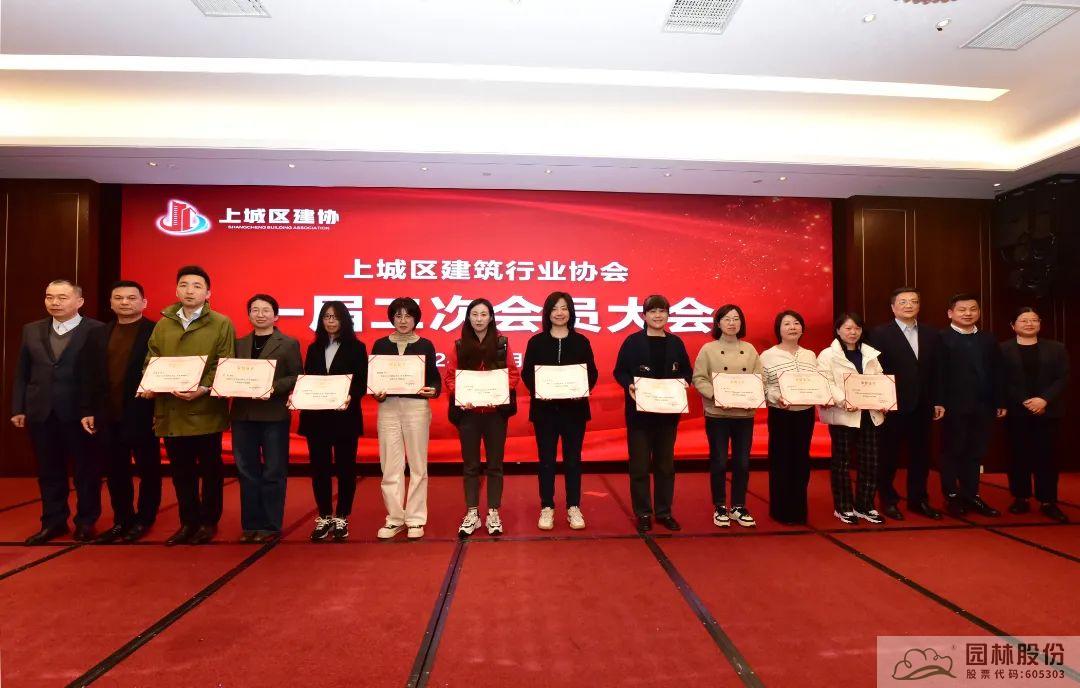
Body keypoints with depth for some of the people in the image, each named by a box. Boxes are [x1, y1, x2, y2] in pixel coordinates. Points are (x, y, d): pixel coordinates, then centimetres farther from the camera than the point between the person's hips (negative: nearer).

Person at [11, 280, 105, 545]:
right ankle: (53, 521, 27)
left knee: (86, 470, 6)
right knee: (49, 471, 14)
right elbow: (21, 373, 12)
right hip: (41, 413, 5)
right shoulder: (31, 330, 11)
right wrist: (18, 409, 7)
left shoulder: (97, 331, -7)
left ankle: (86, 521, 21)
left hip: (81, 413, -5)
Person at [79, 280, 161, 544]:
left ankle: (144, 520, 20)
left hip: (142, 414, -5)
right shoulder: (99, 335, 11)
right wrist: (88, 410, 6)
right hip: (107, 415, 5)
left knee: (148, 469, 7)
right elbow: (89, 376, 11)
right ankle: (121, 521, 26)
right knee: (115, 472, 13)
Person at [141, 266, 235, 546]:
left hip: (206, 410, -4)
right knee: (181, 471, 13)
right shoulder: (163, 324, 12)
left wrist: (203, 389, -21)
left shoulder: (222, 324, -1)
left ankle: (209, 522, 21)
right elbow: (152, 362, 13)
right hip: (171, 411, 4)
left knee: (210, 469, 6)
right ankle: (188, 522, 26)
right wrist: (149, 385, -7)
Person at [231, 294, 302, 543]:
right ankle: (251, 524, 19)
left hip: (274, 415, -4)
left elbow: (297, 377, -4)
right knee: (247, 472, 9)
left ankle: (271, 525, 12)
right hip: (243, 415, 4)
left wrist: (274, 387, -19)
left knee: (273, 472, 3)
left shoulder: (289, 343, 2)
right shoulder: (239, 343, 14)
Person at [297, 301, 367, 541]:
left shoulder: (356, 347, 1)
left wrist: (350, 398, -23)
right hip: (316, 416, 4)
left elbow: (362, 383, -5)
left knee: (345, 467, 5)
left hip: (345, 416, -3)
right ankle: (324, 518, 19)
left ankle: (342, 518, 16)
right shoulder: (314, 348, 13)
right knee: (319, 467, 7)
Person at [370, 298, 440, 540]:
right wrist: (375, 393, -11)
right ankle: (394, 518, 16)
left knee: (417, 464, 4)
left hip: (417, 406, -1)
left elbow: (434, 377, 5)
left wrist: (433, 390, -16)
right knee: (390, 465, 3)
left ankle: (416, 518, 15)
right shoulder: (380, 344, 8)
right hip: (388, 407, 1)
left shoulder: (425, 345, 5)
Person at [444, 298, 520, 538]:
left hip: (496, 411, 0)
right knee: (470, 464, 8)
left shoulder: (502, 343, 2)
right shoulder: (460, 346, 4)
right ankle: (471, 514, 18)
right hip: (468, 412, 1)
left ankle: (493, 514, 17)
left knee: (495, 464, 6)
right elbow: (449, 376, 3)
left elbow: (513, 373, 1)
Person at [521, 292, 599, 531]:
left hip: (574, 408, 1)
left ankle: (573, 508, 19)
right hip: (545, 408, 0)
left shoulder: (581, 341, 5)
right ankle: (547, 508, 17)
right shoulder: (536, 341, 3)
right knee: (546, 459, 6)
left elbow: (592, 373, 3)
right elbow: (526, 373, 0)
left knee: (573, 458, 8)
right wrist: (538, 390, -18)